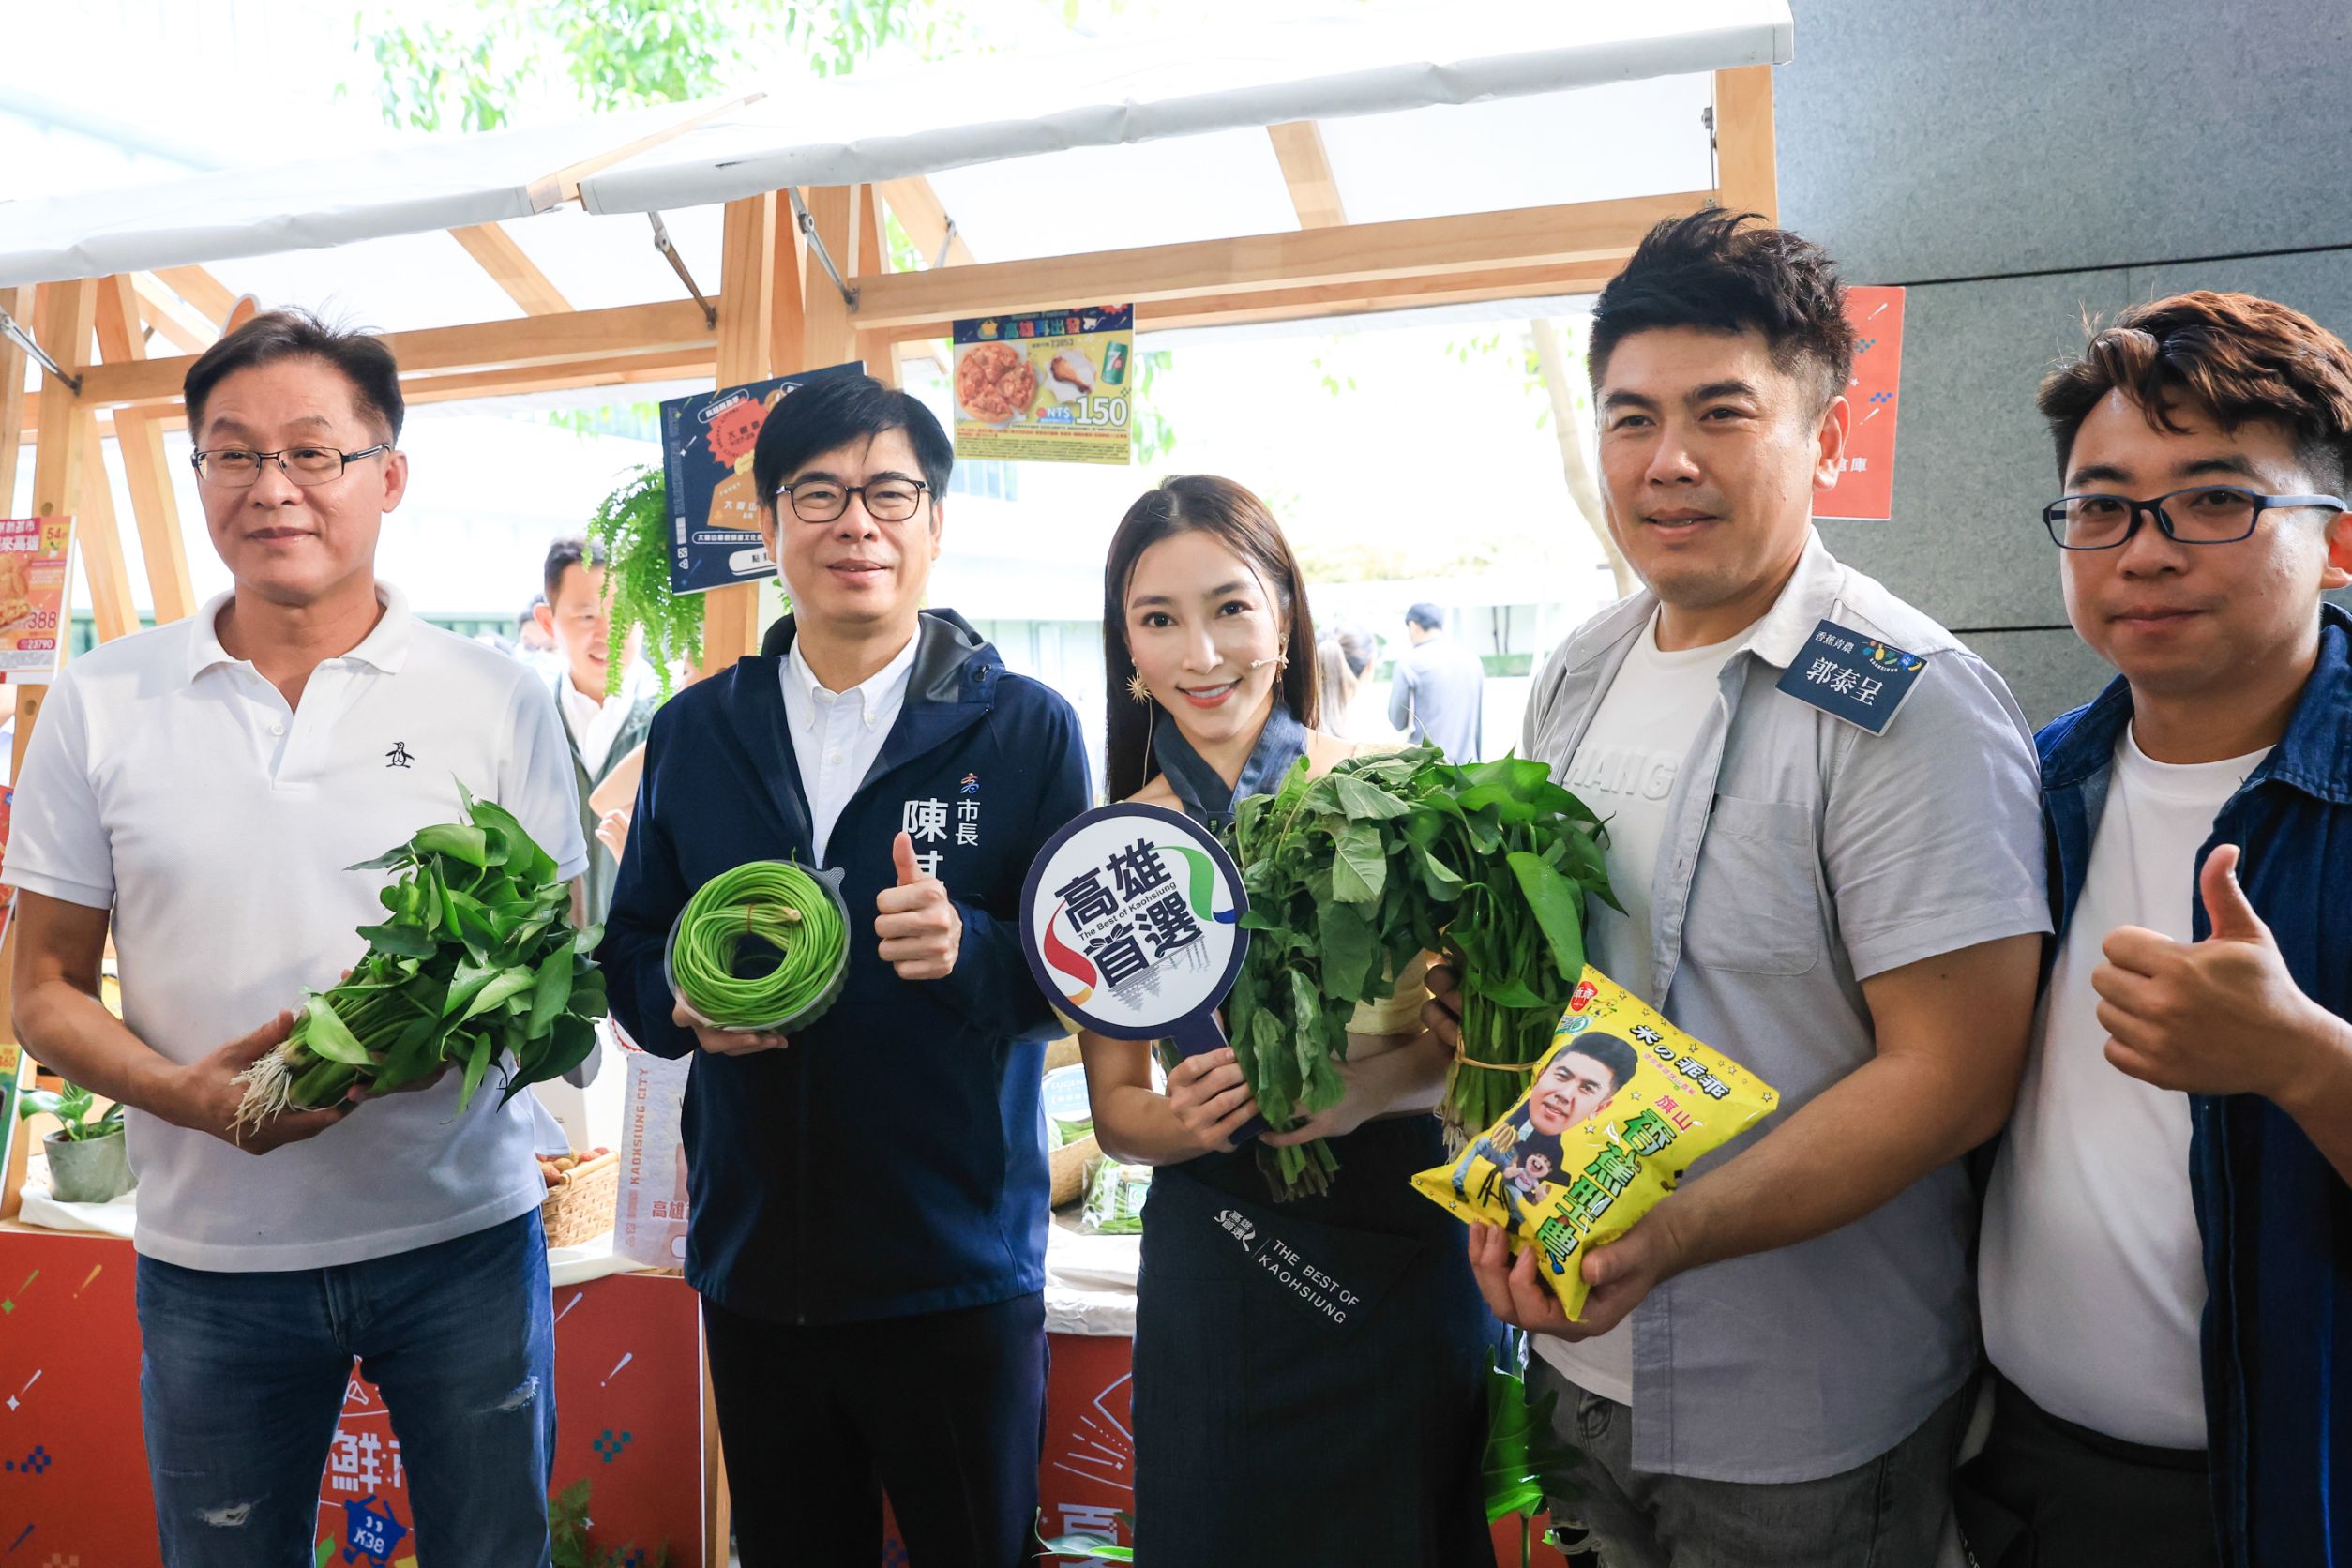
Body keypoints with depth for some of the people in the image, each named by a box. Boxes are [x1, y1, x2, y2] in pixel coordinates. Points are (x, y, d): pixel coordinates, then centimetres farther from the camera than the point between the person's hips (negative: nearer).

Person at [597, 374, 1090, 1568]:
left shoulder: (1027, 729, -4)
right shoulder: (695, 731, 6)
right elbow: (632, 953, 11)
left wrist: (972, 947, -24)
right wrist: (685, 1007, -11)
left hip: (961, 1269, -3)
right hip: (751, 1262, 3)